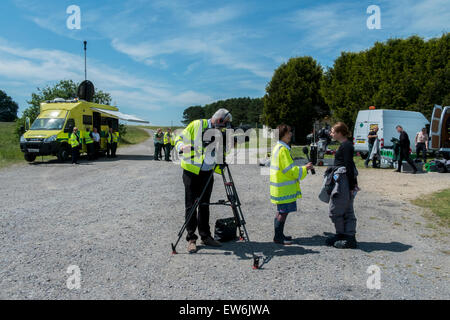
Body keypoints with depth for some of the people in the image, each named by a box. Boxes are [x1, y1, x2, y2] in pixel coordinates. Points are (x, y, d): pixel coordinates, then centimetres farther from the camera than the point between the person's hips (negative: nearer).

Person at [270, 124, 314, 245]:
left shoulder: (278, 147, 15)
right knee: (283, 212, -4)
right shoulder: (283, 149, -17)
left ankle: (279, 235, 25)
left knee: (281, 211, 16)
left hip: (282, 187, 10)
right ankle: (278, 237, 3)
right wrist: (304, 169, -9)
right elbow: (290, 170, -19)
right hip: (284, 189, -10)